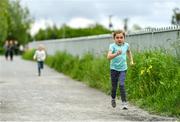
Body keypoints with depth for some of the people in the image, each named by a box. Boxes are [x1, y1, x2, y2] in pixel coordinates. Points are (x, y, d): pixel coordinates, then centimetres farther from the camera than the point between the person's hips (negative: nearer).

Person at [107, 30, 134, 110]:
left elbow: (129, 51, 23)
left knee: (121, 84, -14)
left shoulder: (126, 45, -2)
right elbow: (108, 57, -29)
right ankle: (113, 99, 36)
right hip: (114, 68, -1)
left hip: (123, 68, 1)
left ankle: (124, 102, -12)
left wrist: (131, 60, 22)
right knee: (114, 86, 8)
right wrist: (116, 54, -44)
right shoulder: (112, 46, -14)